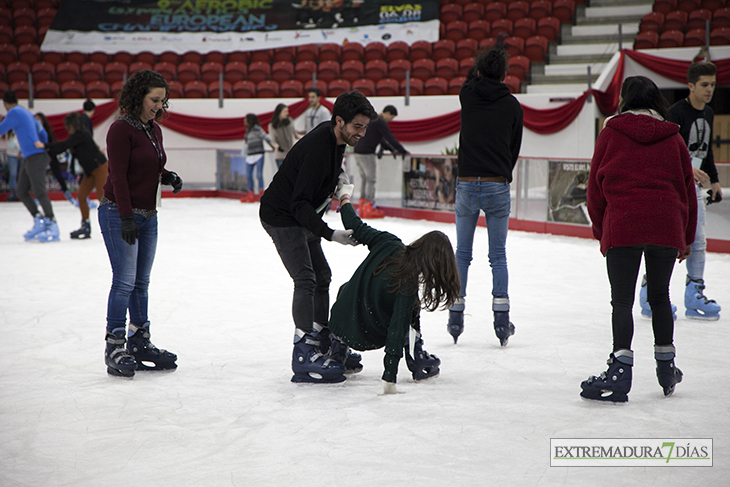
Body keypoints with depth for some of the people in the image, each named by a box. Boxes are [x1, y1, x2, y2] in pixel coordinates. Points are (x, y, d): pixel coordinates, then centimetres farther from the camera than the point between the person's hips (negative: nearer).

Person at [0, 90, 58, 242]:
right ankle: (39, 222, 11)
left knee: (39, 192, -12)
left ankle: (52, 228, -13)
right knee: (21, 191, 10)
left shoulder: (14, 113, -10)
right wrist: (45, 148, 31)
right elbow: (42, 133, 24)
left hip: (35, 157, -10)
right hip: (28, 159, 10)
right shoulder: (27, 114, 19)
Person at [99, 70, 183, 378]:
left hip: (147, 215, 8)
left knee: (142, 282, 11)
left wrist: (169, 177, 0)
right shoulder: (121, 129, -12)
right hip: (119, 214, -8)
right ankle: (114, 348, -3)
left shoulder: (154, 130, 12)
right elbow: (118, 176, -17)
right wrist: (127, 218, -21)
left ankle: (140, 343, 18)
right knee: (125, 281, -9)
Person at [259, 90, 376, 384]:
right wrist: (330, 234, -37)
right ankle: (303, 355, -22)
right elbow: (299, 204, -32)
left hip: (301, 216, 10)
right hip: (281, 217, -10)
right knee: (306, 280, -19)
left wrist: (338, 175, 4)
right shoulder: (317, 148, -30)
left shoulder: (336, 138, -1)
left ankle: (322, 341, 25)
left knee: (322, 276, 14)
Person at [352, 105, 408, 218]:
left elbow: (381, 139, 26)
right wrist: (403, 151, -7)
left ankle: (362, 206, 14)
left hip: (358, 152, 10)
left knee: (364, 177, 13)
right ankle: (369, 207, -6)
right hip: (366, 153, -10)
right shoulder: (381, 122, -11)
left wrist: (392, 149, 23)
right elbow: (390, 138, -13)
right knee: (370, 179, -5)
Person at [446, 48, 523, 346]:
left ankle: (456, 316, 11)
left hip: (466, 184, 1)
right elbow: (515, 147, 7)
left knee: (462, 253, 11)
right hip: (498, 185, 0)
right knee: (498, 255, 7)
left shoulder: (468, 96, 0)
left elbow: (470, 82, 26)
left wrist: (481, 66, 36)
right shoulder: (512, 105, 0)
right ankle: (501, 318, 2)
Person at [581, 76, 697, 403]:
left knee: (622, 300, -2)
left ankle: (620, 371, -12)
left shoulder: (611, 133, 3)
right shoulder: (673, 138, 10)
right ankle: (666, 367, 25)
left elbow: (595, 186, 5)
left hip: (622, 227, -3)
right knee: (659, 297, 16)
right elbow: (687, 189, 14)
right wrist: (687, 237, 22)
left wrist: (600, 229, 16)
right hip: (667, 228, 3)